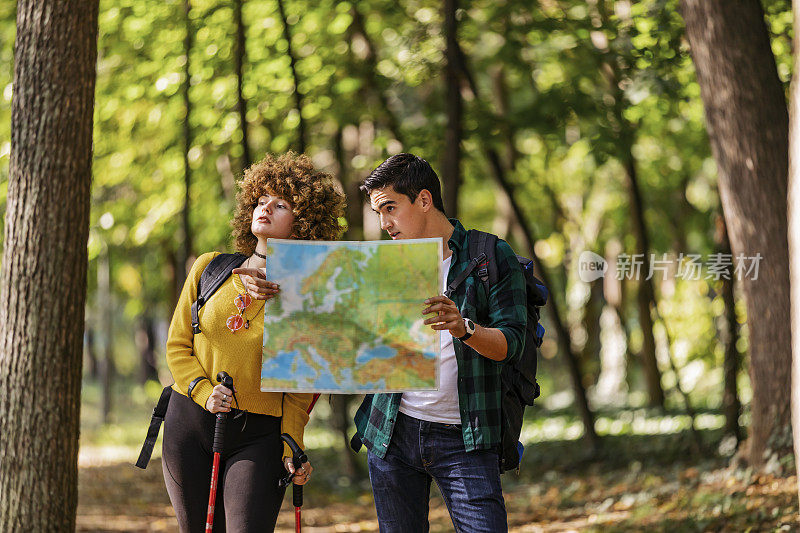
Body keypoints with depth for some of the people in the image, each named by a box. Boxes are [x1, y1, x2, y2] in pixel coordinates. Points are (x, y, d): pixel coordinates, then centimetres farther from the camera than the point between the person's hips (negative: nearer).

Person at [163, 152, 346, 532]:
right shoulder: (210, 268, 6)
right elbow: (178, 345, 8)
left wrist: (292, 447, -12)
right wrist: (204, 391, -9)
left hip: (259, 436, -3)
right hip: (189, 422, 3)